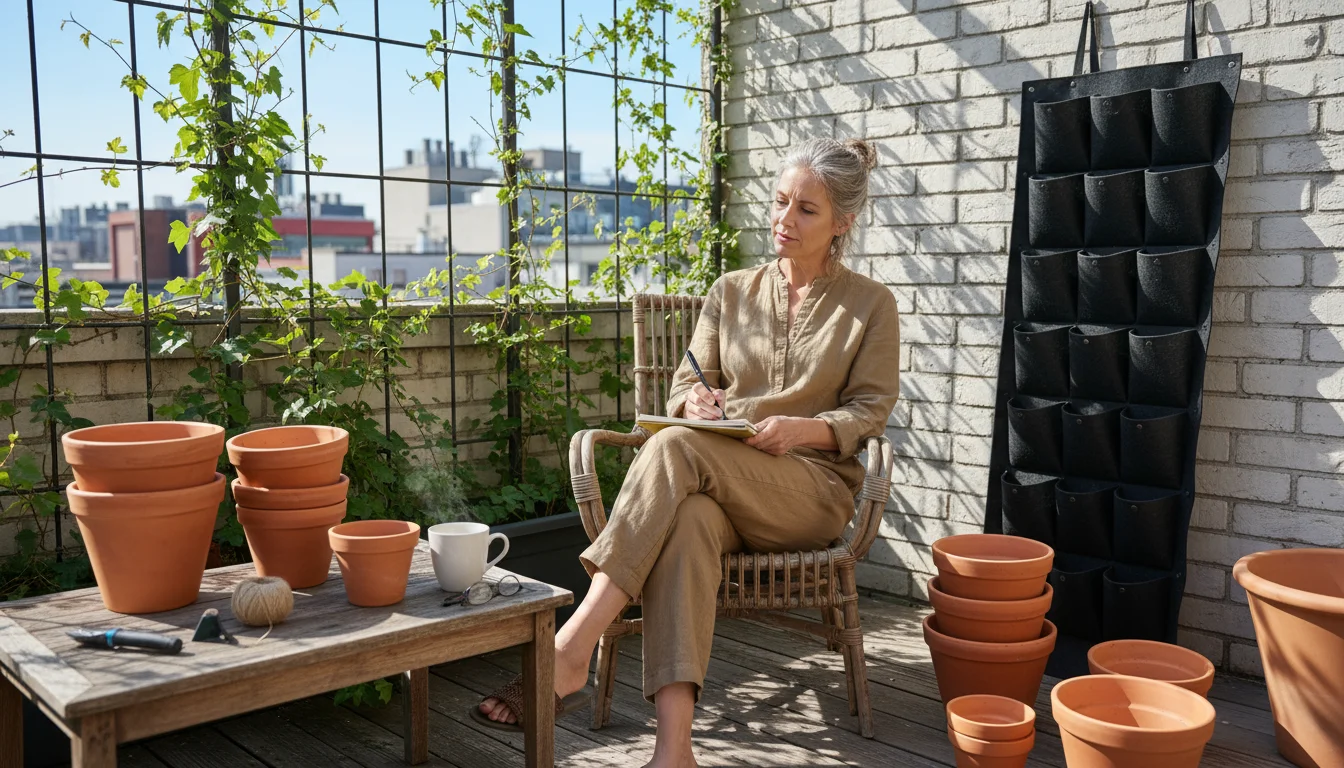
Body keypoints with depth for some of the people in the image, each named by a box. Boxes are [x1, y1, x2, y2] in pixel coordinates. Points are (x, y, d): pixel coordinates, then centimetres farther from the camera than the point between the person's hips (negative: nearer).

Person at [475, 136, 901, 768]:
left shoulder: (870, 305, 9)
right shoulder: (731, 292, 16)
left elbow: (869, 411, 4)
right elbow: (683, 389, 16)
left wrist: (805, 428, -16)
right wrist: (695, 400, -9)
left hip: (815, 487, -2)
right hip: (719, 481, 3)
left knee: (674, 448, -34)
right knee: (687, 520, -39)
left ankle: (570, 650, -41)